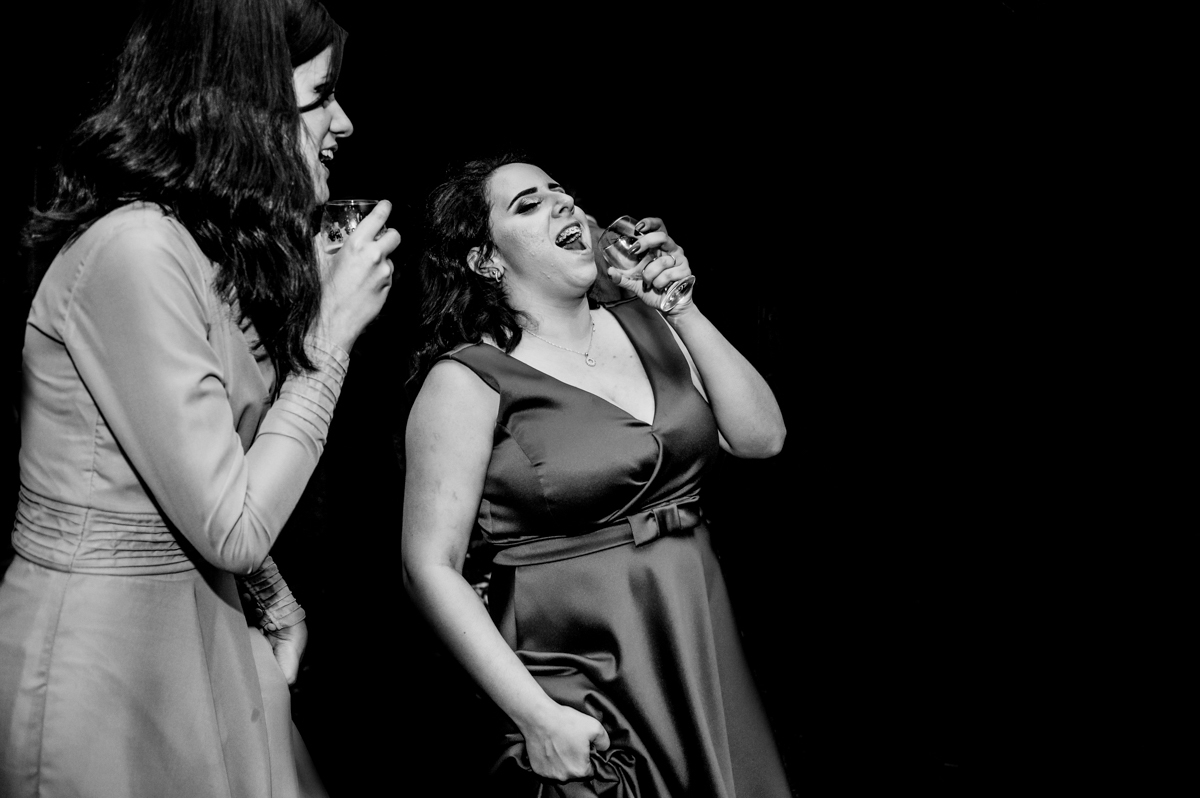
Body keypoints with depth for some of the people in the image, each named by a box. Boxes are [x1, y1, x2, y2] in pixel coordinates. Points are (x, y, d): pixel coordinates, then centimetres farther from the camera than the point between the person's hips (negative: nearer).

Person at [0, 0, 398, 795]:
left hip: (200, 627, 9)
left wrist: (273, 599, -2)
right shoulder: (135, 250, -22)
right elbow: (231, 527, -22)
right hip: (107, 657, -9)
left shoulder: (219, 248, 8)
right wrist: (334, 329, -16)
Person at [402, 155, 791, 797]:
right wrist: (537, 716, -17)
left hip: (702, 659, 6)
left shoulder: (640, 324, 4)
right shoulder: (467, 379, -11)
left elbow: (761, 437, 0)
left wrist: (682, 310, -7)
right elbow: (431, 565, -14)